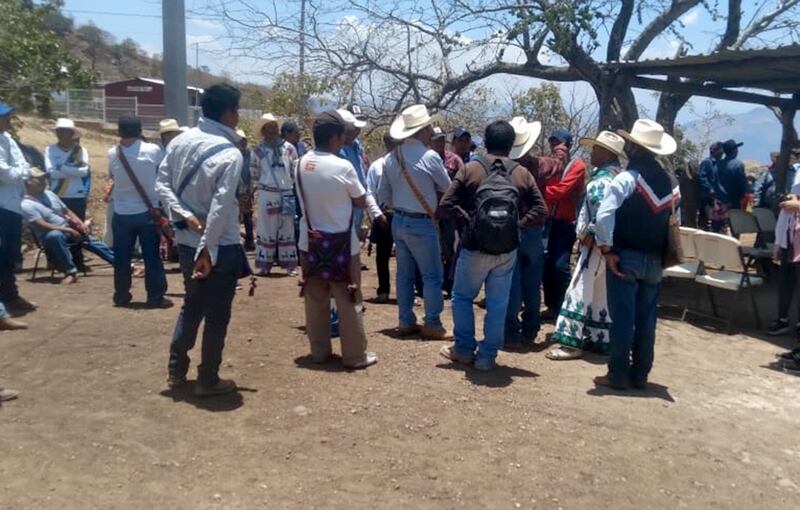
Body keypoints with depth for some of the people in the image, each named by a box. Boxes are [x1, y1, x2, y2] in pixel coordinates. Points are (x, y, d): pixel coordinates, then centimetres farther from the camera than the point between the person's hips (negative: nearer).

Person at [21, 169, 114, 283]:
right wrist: (68, 230, -25)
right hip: (52, 235, -7)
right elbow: (42, 226, -22)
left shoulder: (49, 193, 8)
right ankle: (71, 272, -37)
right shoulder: (26, 205, -13)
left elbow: (67, 211, 15)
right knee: (55, 235, -41)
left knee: (95, 243, 1)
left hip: (70, 229, 7)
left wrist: (82, 224, 0)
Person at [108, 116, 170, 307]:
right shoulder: (153, 151, -9)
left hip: (122, 213, 2)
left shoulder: (113, 154, -3)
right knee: (152, 257, 5)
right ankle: (155, 297, 8)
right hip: (147, 212, -2)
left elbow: (111, 175, 11)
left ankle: (121, 295, 19)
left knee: (121, 257, 12)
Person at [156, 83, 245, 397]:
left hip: (186, 242, 7)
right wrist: (208, 249, -20)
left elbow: (162, 184, 1)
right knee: (217, 315, 7)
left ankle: (176, 371, 32)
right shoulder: (230, 154, -18)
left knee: (191, 306, 23)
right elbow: (220, 207, -24)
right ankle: (208, 381, 18)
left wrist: (184, 216, -6)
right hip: (221, 247, -7)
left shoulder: (180, 141, 3)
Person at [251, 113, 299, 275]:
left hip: (287, 194, 1)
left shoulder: (289, 148, 2)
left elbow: (296, 170, 6)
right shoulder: (258, 150, 0)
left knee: (287, 228, 7)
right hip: (266, 195, -1)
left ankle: (289, 264, 14)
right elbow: (254, 174, 5)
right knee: (266, 228, 4)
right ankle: (265, 264, 13)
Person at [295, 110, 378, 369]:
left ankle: (319, 351, 24)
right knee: (349, 301, 5)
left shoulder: (301, 163, -1)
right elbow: (362, 201, -6)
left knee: (315, 299, 14)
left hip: (310, 241, 6)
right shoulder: (343, 167, -18)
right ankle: (355, 355, 13)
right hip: (341, 243, -5)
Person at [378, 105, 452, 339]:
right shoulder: (429, 157, -16)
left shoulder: (391, 158, 1)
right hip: (421, 223, -6)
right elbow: (447, 187, -1)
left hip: (398, 221, 6)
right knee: (433, 275, 4)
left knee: (404, 274, 13)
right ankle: (432, 324, 7)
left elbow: (383, 195, 8)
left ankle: (406, 322, 20)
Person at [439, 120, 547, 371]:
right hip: (507, 250, 2)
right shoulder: (523, 174, 1)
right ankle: (487, 356, 16)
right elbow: (541, 211, -2)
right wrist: (517, 223, 3)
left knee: (462, 297, 17)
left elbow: (446, 203, -10)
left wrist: (466, 219, 1)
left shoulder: (470, 169, -5)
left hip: (475, 247, -2)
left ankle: (464, 349, 22)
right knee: (498, 304, 10)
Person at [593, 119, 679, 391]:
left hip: (625, 257, -6)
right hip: (654, 261, 6)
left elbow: (603, 216, -21)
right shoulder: (671, 183, 10)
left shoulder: (627, 178, -12)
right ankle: (640, 375, 19)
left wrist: (606, 249, -12)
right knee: (646, 320, 11)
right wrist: (663, 253, 16)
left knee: (623, 318, 0)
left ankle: (618, 375, 7)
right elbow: (674, 222, 13)